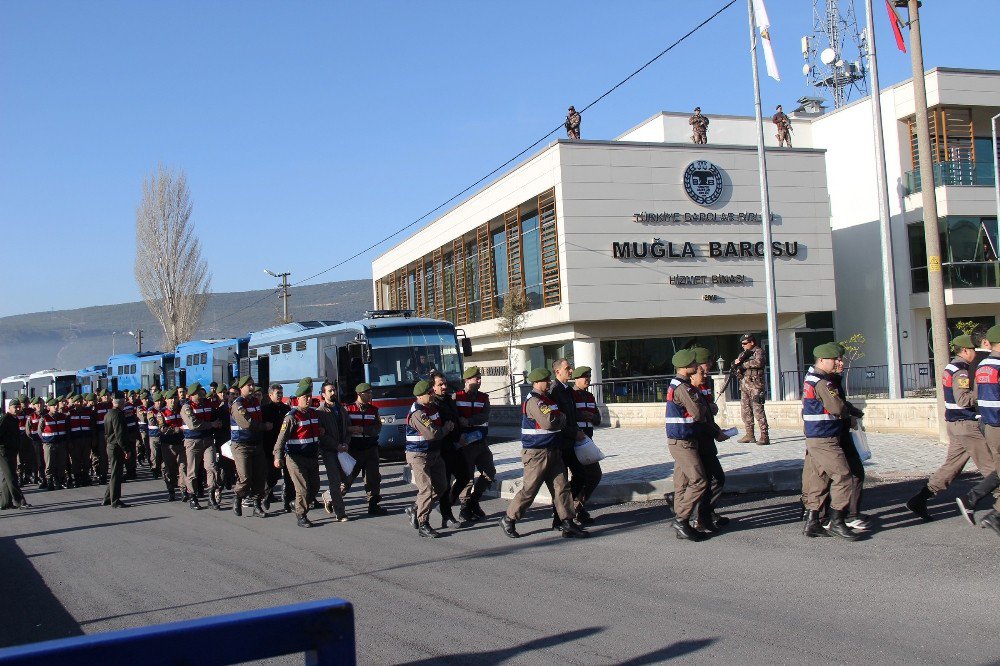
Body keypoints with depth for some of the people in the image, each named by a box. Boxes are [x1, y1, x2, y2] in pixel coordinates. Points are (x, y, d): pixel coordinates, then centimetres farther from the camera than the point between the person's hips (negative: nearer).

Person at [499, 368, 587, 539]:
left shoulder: (547, 398, 16)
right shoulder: (533, 401, -16)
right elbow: (549, 422, -28)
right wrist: (563, 417, -10)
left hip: (552, 451, 9)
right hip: (536, 452, -9)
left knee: (561, 486, 4)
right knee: (530, 488, -2)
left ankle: (567, 523, 5)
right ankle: (508, 519, 12)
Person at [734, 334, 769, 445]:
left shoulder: (758, 351, -2)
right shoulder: (744, 353, 20)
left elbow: (758, 362, -20)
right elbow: (736, 364, 13)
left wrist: (744, 364, -11)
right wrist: (737, 362, -10)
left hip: (755, 385, -8)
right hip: (744, 385, 8)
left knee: (758, 410, -12)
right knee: (745, 411, 9)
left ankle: (764, 436, -12)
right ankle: (750, 435, 16)